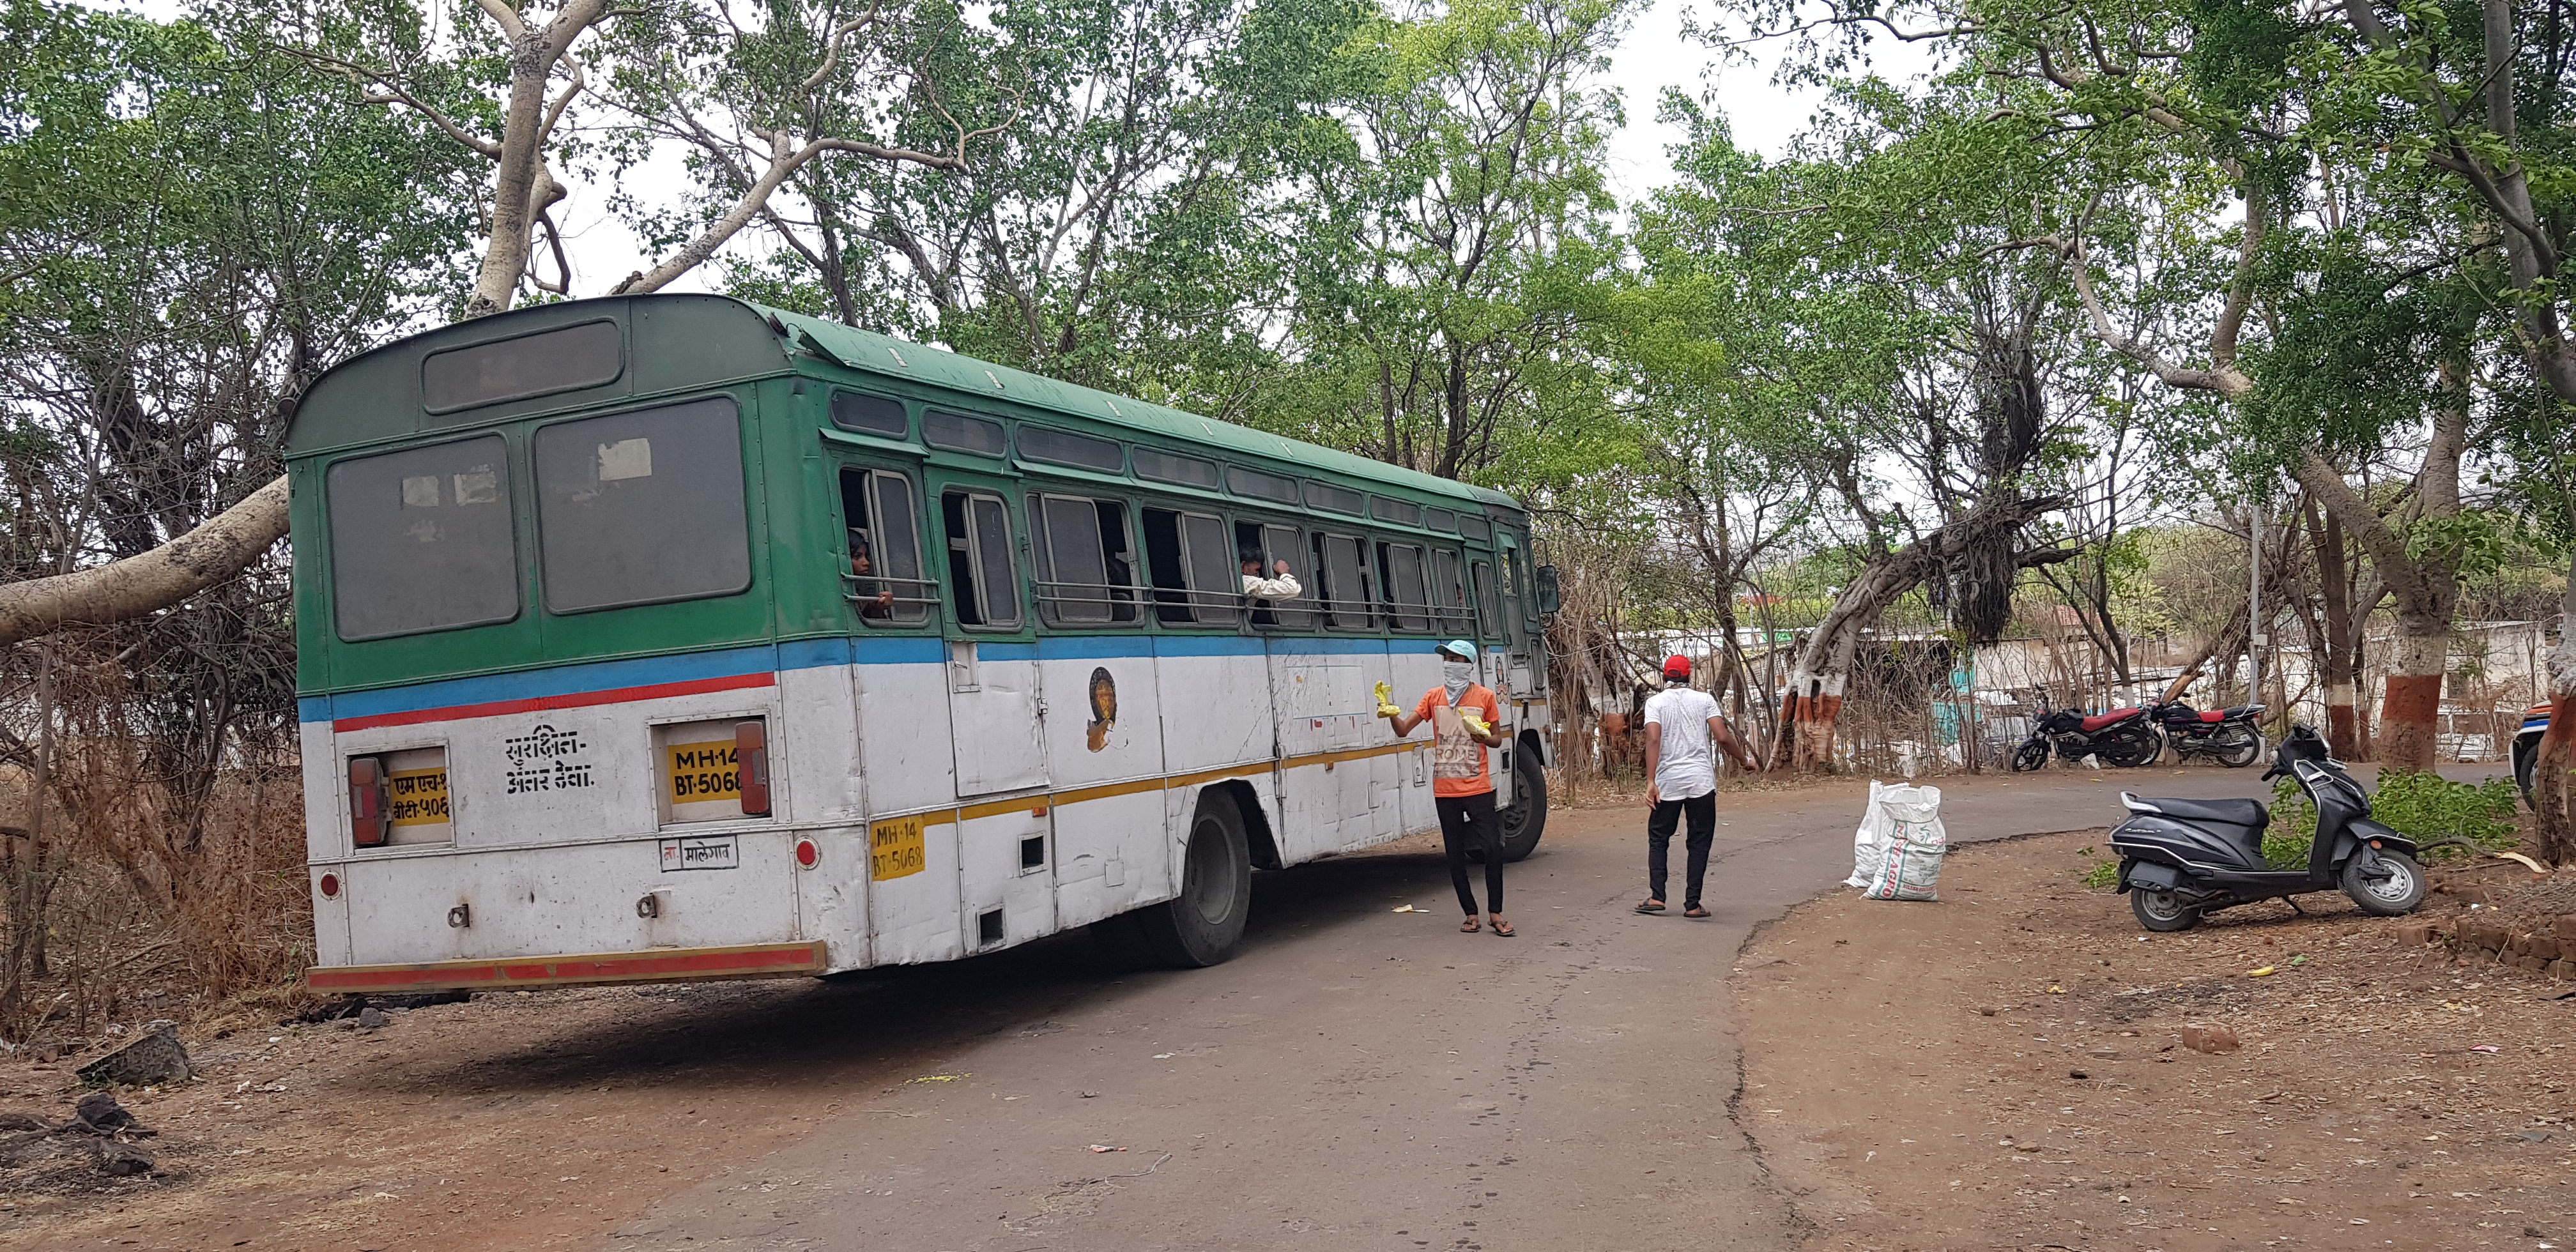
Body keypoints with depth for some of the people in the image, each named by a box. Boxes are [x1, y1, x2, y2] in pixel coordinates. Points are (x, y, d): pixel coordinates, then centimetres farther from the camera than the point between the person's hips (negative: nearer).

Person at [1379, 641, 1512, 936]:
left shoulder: (1485, 696, 1)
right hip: (1445, 790, 2)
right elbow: (1403, 730, 2)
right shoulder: (1434, 697, 6)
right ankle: (1471, 914, 15)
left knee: (1493, 848, -8)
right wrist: (1391, 711, -18)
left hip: (1478, 787, -2)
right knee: (1455, 855, 6)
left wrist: (1483, 737, -15)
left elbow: (1497, 740, 7)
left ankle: (1495, 913, 0)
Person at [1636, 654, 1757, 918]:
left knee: (1658, 839, 12)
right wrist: (1745, 760, 11)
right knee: (1699, 842, 8)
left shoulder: (1656, 702, 1)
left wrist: (1651, 781, -16)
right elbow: (1722, 738, -5)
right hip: (1701, 782, 0)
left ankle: (1656, 896, 0)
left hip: (1668, 783, 0)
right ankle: (1692, 904, 4)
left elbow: (1653, 740, -12)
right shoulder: (1704, 699, 5)